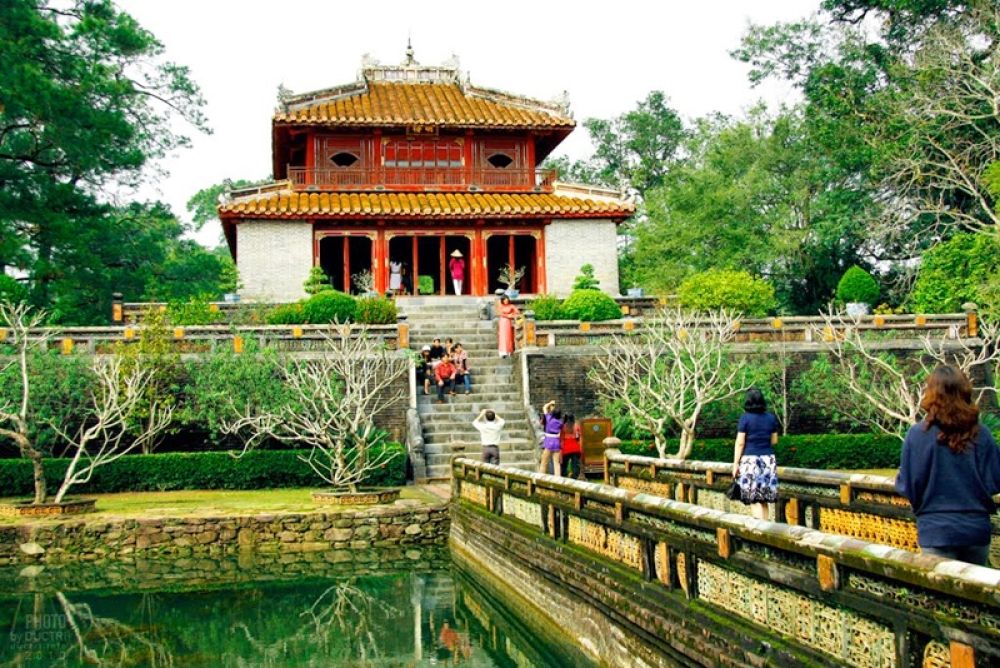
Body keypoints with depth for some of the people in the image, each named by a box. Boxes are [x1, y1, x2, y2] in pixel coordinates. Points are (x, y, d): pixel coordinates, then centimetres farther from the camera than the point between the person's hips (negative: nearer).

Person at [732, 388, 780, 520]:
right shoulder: (771, 418, 5)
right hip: (768, 460, 4)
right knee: (763, 499, 13)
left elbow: (740, 443, -9)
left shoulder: (745, 418, -8)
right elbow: (774, 441, 12)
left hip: (750, 460, -4)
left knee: (754, 499, -2)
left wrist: (735, 464, -5)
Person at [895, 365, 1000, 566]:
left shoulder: (918, 434, -11)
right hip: (977, 529, 3)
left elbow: (908, 487, -8)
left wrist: (899, 479, 13)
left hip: (936, 532, -3)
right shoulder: (980, 433, -4)